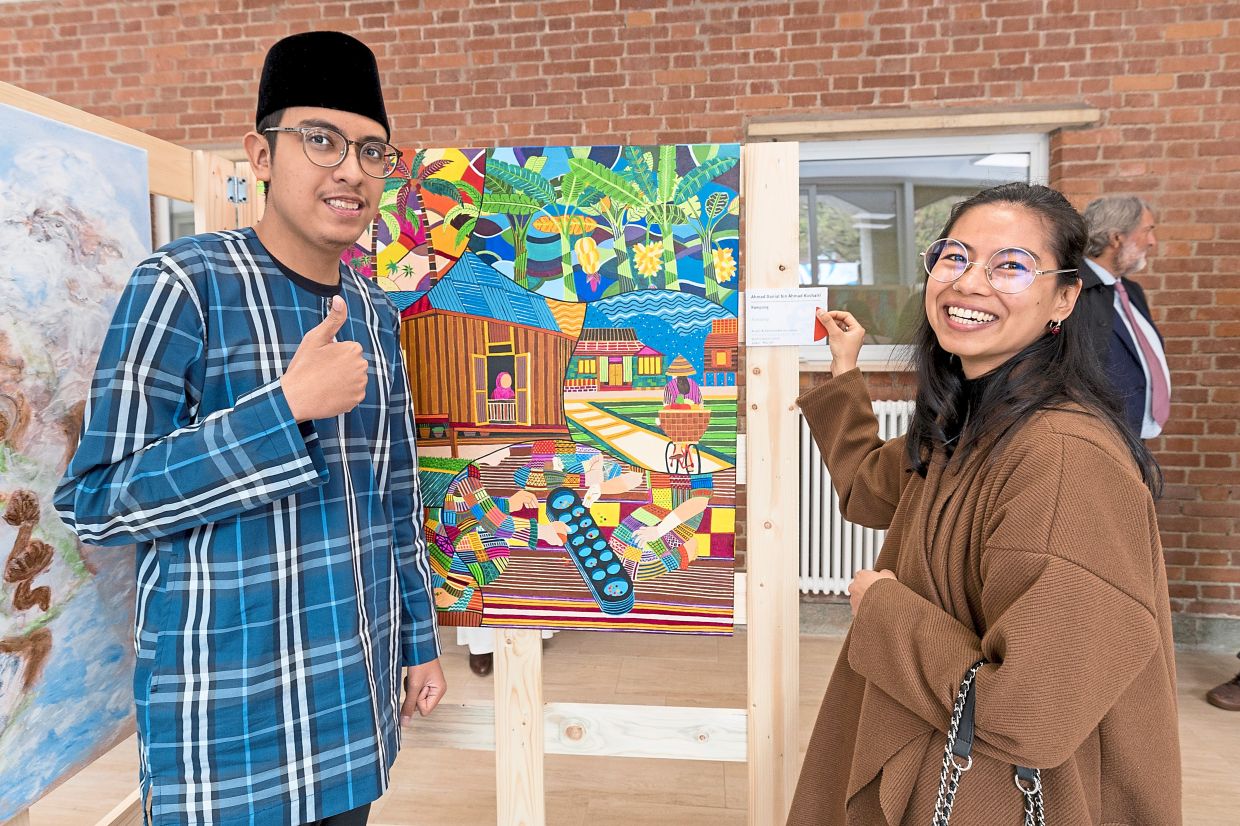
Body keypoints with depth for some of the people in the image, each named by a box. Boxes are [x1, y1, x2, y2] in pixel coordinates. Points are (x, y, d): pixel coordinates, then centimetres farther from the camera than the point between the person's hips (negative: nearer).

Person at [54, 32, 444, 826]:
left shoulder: (373, 312, 5)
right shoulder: (185, 284, -12)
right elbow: (94, 502, -14)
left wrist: (420, 639, 12)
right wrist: (287, 406, -23)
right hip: (234, 708, -5)